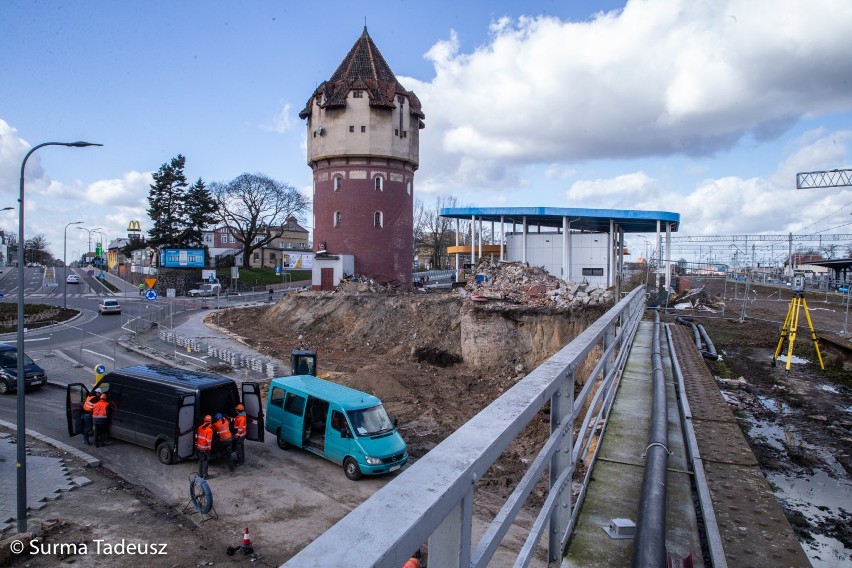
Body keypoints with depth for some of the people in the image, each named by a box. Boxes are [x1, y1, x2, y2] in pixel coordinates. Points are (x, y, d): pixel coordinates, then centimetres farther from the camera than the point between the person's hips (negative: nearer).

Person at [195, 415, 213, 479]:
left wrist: (196, 445, 18)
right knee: (205, 461, 4)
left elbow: (196, 437, 9)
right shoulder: (209, 430, -19)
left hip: (199, 447, 6)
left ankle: (200, 474, 23)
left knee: (200, 460, 16)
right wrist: (209, 448, -7)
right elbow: (209, 440, -18)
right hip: (205, 448, -6)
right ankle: (204, 475, 7)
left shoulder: (200, 427, 1)